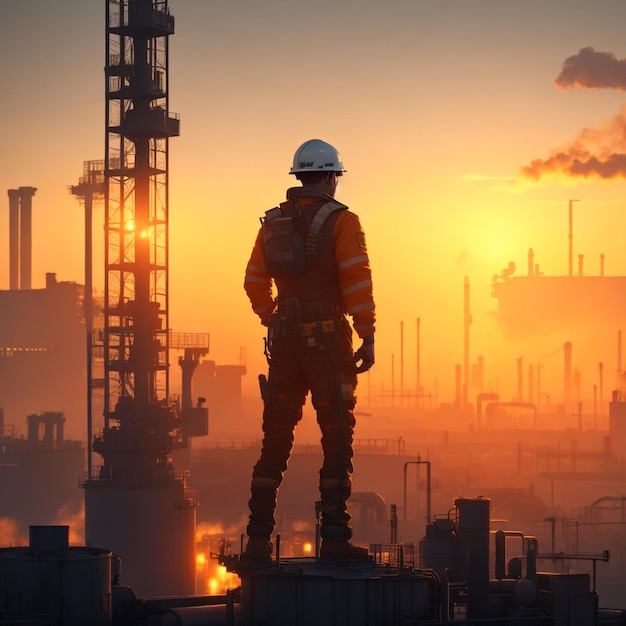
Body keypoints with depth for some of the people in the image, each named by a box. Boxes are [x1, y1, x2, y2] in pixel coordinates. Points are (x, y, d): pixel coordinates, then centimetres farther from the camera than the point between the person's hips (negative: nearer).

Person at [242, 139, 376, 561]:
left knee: (276, 440, 9)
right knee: (337, 436, -1)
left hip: (284, 336, 5)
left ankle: (259, 539, 6)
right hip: (327, 335, -5)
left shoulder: (273, 222, 12)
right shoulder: (340, 221, -6)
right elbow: (357, 283, -14)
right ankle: (334, 537, -7)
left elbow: (255, 284, 17)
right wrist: (368, 338, -11)